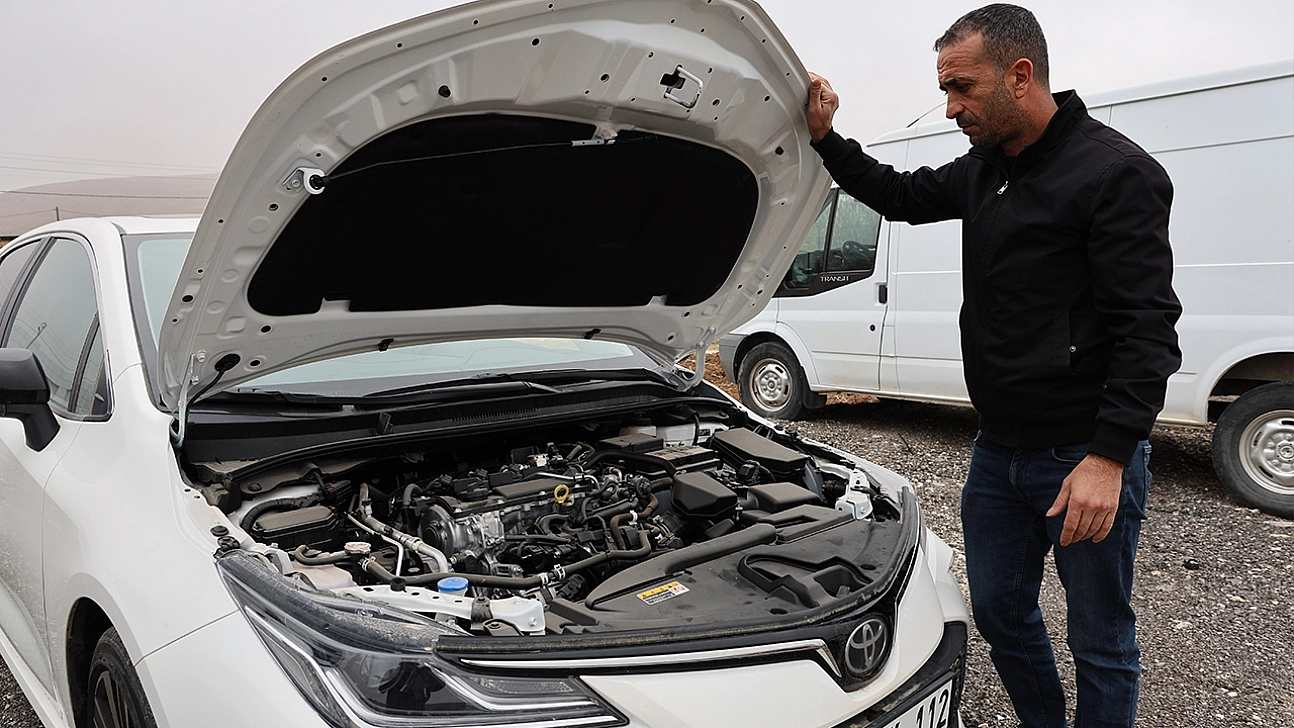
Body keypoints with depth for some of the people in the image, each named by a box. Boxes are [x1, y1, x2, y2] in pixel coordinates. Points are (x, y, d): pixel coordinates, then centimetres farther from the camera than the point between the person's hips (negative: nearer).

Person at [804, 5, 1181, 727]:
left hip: (1088, 458, -8)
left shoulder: (1116, 172, -15)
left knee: (1102, 641, 9)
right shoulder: (983, 170, 9)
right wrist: (826, 137, 11)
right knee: (1000, 611, 20)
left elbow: (1148, 328, -19)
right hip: (999, 451, 8)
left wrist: (1109, 457, -25)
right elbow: (901, 195, 24)